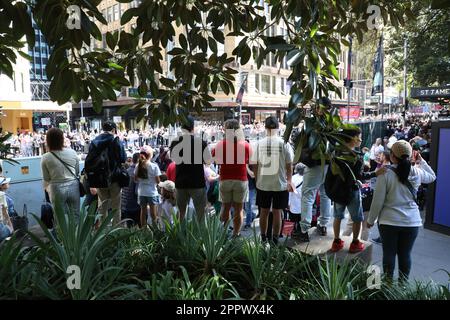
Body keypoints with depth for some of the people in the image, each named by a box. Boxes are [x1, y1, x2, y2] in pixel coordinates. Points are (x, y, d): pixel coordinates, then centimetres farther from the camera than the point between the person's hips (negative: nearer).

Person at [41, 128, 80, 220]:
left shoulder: (45, 158, -10)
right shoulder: (72, 153, -6)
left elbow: (46, 179, -1)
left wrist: (47, 188, 20)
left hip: (57, 189, -1)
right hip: (73, 187, 2)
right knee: (75, 216, 12)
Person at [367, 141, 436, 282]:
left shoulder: (385, 174, -14)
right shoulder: (417, 172, -3)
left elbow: (378, 201, -12)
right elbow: (432, 176, 22)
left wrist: (371, 220, 0)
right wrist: (421, 162, 17)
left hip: (389, 221, -3)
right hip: (412, 222, 3)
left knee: (389, 254, 10)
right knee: (405, 254, 14)